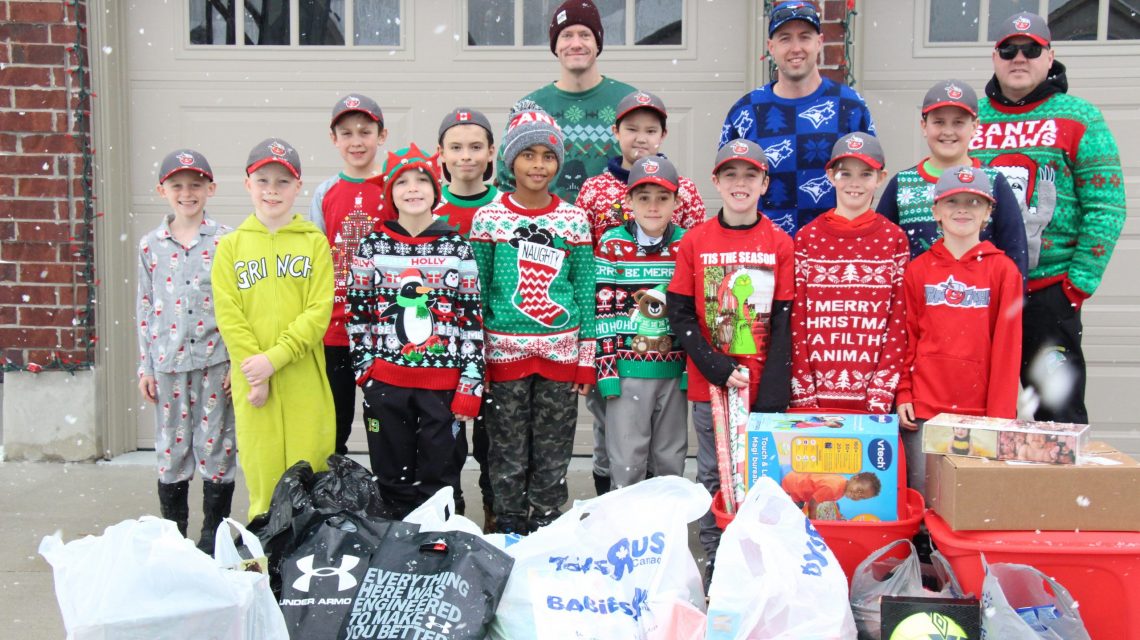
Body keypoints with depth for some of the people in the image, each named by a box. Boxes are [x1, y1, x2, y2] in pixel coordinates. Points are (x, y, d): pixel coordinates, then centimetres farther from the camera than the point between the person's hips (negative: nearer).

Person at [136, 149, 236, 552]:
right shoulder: (151, 245, 7)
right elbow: (145, 308, 10)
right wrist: (145, 367, 7)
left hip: (215, 359, -2)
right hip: (168, 363, 3)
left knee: (216, 445, 3)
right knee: (171, 447, 10)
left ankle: (214, 536, 18)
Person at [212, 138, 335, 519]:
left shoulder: (315, 242, 4)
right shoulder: (231, 246, 8)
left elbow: (320, 310, -4)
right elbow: (228, 315, 0)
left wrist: (276, 358, -15)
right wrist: (256, 374, -11)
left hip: (304, 380, -1)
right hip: (252, 381, 1)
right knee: (262, 475, 6)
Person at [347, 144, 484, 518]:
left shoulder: (456, 247, 0)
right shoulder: (373, 246, 3)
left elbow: (473, 319, -1)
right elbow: (358, 312, 8)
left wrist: (471, 384, -5)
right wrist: (363, 366, 2)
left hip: (443, 382, -1)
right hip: (385, 381, 1)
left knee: (440, 478, 7)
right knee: (392, 478, 11)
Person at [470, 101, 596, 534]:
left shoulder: (574, 219, 3)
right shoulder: (488, 218, 0)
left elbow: (585, 293, 5)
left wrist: (587, 360, 3)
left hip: (561, 352, 1)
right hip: (505, 350, -1)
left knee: (553, 454, 9)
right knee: (508, 454, 7)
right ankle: (509, 533, 23)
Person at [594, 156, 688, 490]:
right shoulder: (611, 246, -3)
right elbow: (604, 314, -4)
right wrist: (606, 370, -8)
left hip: (674, 372, 2)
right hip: (628, 371, -2)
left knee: (671, 462, 13)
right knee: (626, 462, 4)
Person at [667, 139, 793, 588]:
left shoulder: (781, 244, 1)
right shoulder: (695, 241, 2)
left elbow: (784, 321, -1)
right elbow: (680, 315, 0)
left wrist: (772, 393, -9)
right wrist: (718, 369, -11)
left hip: (764, 387, 0)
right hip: (709, 385, 1)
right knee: (713, 477, 9)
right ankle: (714, 569, 22)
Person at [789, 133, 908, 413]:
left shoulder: (894, 239, 3)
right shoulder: (807, 237, 3)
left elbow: (899, 322, 1)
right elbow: (796, 320, 1)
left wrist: (882, 395, -7)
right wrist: (803, 395, -5)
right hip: (817, 393, 0)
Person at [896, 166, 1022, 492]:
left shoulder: (1003, 270, 2)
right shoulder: (918, 269, 7)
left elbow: (1007, 346, -1)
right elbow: (907, 337, 9)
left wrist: (1000, 415, -5)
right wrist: (903, 394, 2)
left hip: (981, 412, -1)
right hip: (923, 410, 1)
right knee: (923, 494, 4)